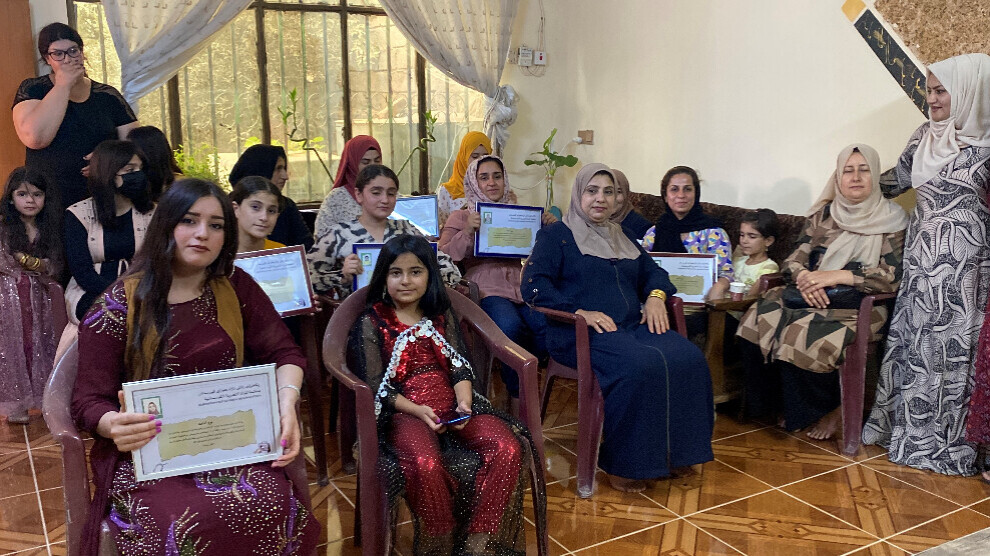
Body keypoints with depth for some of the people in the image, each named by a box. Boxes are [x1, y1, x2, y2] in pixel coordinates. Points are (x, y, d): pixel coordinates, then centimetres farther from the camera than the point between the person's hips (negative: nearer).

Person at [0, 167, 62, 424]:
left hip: (39, 296, 3)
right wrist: (39, 265, -10)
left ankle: (40, 398, 16)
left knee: (39, 346, 6)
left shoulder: (50, 229, 5)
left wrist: (28, 261, -14)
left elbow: (55, 268, 0)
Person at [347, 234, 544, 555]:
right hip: (403, 412, -4)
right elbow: (375, 386, -2)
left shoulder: (442, 316, 15)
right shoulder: (372, 322, 5)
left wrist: (464, 402, -13)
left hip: (452, 406, 4)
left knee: (508, 449, -23)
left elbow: (460, 367, 8)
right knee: (426, 465, -37)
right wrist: (417, 410, -17)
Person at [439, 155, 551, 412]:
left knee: (548, 326, -30)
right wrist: (467, 232, -14)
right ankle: (516, 400, -15)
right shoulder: (460, 217, 15)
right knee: (510, 325, -36)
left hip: (522, 289, 3)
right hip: (488, 293, -3)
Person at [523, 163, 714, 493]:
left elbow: (653, 272, 30)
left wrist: (655, 296, 5)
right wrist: (580, 312, -18)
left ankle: (670, 453, -10)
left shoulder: (621, 238, 27)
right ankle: (622, 463, -19)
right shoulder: (556, 236, 7)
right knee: (640, 366, -34)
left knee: (688, 359, -22)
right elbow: (534, 286, -6)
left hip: (633, 326, 6)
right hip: (580, 333, -6)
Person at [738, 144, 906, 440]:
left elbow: (893, 276, -10)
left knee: (803, 336, -32)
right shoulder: (823, 214, 13)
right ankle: (776, 404, -8)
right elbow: (794, 260, 10)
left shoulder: (891, 219, 0)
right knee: (757, 319, -23)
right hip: (810, 295, 5)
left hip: (859, 305, -5)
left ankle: (831, 410, -6)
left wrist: (839, 276, -19)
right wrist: (803, 277, -14)